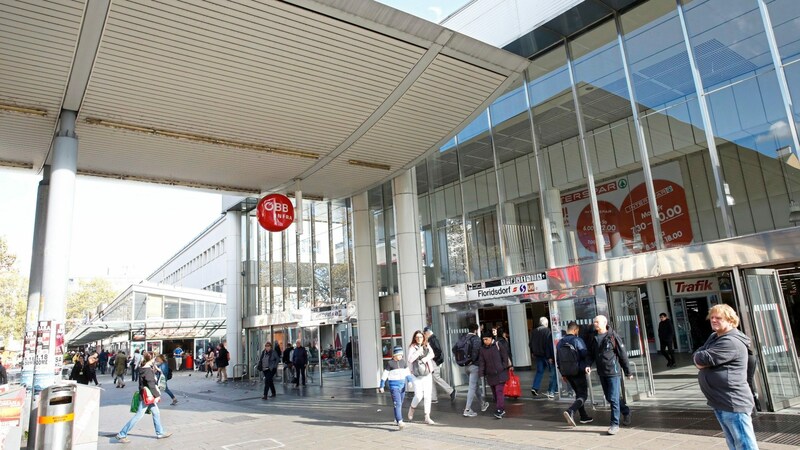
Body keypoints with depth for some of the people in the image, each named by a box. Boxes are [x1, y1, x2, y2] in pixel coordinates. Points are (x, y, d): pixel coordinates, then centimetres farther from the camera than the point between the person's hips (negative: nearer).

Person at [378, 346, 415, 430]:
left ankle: (397, 419, 30)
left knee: (400, 404, 14)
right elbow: (385, 374, -3)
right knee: (397, 404, -14)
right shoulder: (390, 363, -8)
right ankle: (400, 422, -19)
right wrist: (381, 386, -1)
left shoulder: (403, 361, 7)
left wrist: (410, 381, -3)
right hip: (394, 386, -5)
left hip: (402, 385, 5)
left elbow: (407, 372, 11)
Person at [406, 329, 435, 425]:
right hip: (417, 376, -3)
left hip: (427, 375, 3)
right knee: (419, 396, -8)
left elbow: (432, 355, -8)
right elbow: (410, 360, -15)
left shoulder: (427, 346, 7)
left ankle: (427, 417, 11)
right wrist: (419, 351, -19)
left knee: (427, 396, 2)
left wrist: (425, 359, -24)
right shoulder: (412, 347, -3)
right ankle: (411, 409, 22)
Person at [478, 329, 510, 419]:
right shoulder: (482, 349, 4)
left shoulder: (498, 346, -6)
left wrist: (504, 368, -7)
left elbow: (505, 357, -1)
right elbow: (481, 362, 3)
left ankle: (499, 410, -13)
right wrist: (480, 373, -6)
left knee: (499, 391, -12)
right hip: (490, 375, 5)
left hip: (500, 373, -4)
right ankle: (502, 409, 21)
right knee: (494, 393, 9)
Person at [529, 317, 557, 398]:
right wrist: (550, 356, -16)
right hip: (546, 355, -5)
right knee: (553, 373, 6)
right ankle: (551, 391, 6)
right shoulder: (548, 331, -13)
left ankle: (535, 387, 2)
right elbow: (550, 345, -18)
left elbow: (531, 343, 12)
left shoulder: (533, 331, 5)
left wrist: (533, 353, 23)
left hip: (538, 355, 6)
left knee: (539, 371, 14)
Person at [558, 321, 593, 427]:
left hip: (567, 373, 7)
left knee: (578, 393, 20)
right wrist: (586, 366, 3)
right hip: (578, 372, -6)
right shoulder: (578, 340, -12)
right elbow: (585, 355, -15)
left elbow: (558, 360, 12)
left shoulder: (560, 342, 7)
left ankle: (584, 417, 24)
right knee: (583, 395, -1)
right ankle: (570, 411, -21)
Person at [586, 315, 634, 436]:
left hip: (613, 372, -6)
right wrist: (588, 365, -5)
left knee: (613, 398, -6)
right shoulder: (594, 338, 6)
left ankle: (615, 424, 3)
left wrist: (628, 372, -2)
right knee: (609, 397, 17)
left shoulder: (613, 336, -11)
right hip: (602, 373, 6)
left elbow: (623, 355, -5)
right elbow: (591, 354, 13)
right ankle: (626, 412, 40)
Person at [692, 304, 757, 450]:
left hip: (733, 404, -10)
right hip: (719, 402, 10)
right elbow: (696, 354, 12)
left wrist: (698, 358, -3)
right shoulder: (713, 337, 15)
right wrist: (701, 360, -8)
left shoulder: (731, 342, -18)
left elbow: (703, 359, -23)